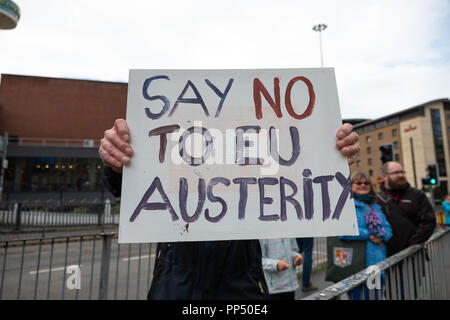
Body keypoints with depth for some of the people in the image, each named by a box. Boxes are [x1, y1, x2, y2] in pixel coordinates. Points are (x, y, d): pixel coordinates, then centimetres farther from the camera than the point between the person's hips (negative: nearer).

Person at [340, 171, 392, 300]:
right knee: (358, 295, 2)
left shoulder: (375, 207, 17)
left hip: (378, 263, 7)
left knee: (377, 296, 17)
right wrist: (369, 235, -12)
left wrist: (380, 236, -10)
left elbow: (388, 229, 12)